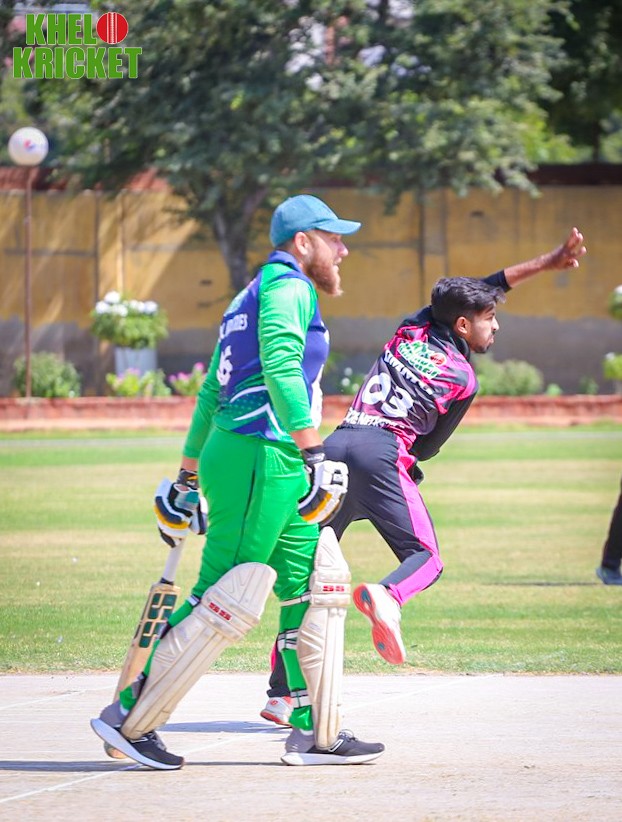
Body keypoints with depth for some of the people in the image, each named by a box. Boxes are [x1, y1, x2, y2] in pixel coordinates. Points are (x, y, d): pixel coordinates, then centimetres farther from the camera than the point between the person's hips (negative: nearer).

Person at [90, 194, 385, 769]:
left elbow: (212, 393, 26)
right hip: (259, 459, -11)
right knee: (226, 603, -10)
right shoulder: (287, 286, -5)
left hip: (277, 470, 11)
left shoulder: (250, 299, 25)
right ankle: (130, 718, -5)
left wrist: (189, 479, 28)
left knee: (318, 589, 9)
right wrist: (314, 451, -27)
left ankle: (316, 734, 9)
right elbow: (281, 368, -22)